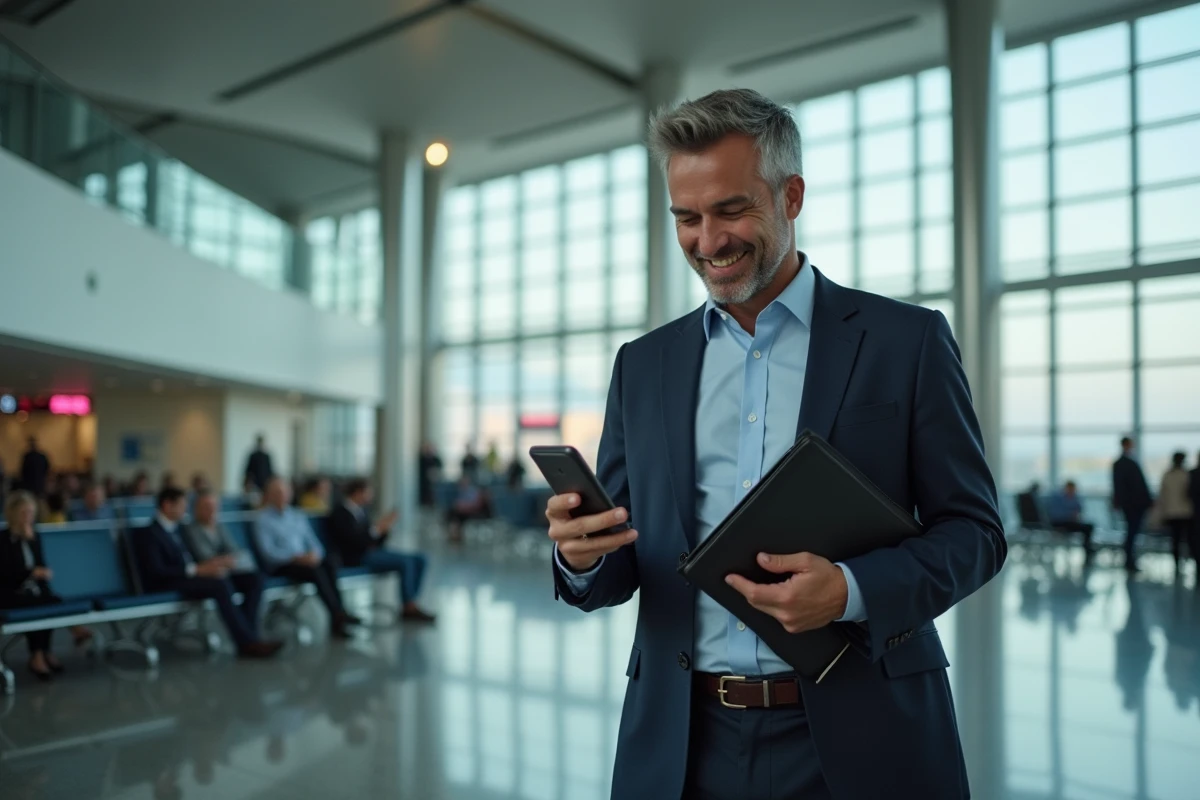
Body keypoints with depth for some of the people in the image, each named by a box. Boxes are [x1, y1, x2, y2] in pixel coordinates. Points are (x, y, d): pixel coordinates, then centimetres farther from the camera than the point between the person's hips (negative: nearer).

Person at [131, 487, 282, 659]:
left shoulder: (178, 527, 19)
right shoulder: (147, 533, -7)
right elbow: (156, 571, -19)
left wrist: (211, 562, -3)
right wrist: (197, 570, -26)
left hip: (190, 575, 8)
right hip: (168, 584, -8)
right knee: (220, 584, -36)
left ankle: (249, 639, -23)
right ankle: (247, 643, -34)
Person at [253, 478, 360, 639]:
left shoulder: (298, 515, 18)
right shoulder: (263, 519, -1)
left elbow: (313, 542, 13)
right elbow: (268, 552, -13)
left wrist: (314, 555, -12)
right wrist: (296, 557, -25)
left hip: (303, 560, 5)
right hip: (280, 565, -5)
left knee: (328, 564, -28)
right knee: (315, 570, -33)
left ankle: (336, 620, -31)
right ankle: (338, 613, -32)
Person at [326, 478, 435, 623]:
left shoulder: (361, 511, 16)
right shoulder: (340, 514, -9)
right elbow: (356, 542, -21)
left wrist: (385, 528, -1)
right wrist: (378, 528, -16)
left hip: (373, 551, 9)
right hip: (357, 557, -9)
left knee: (420, 560, -5)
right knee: (405, 562, -27)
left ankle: (409, 604, -10)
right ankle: (409, 607, -18)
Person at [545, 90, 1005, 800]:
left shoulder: (908, 340, -2)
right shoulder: (643, 365, 6)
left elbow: (974, 529, -2)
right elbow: (618, 572, 9)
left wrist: (852, 591, -19)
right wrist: (583, 558, -14)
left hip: (857, 742, -2)